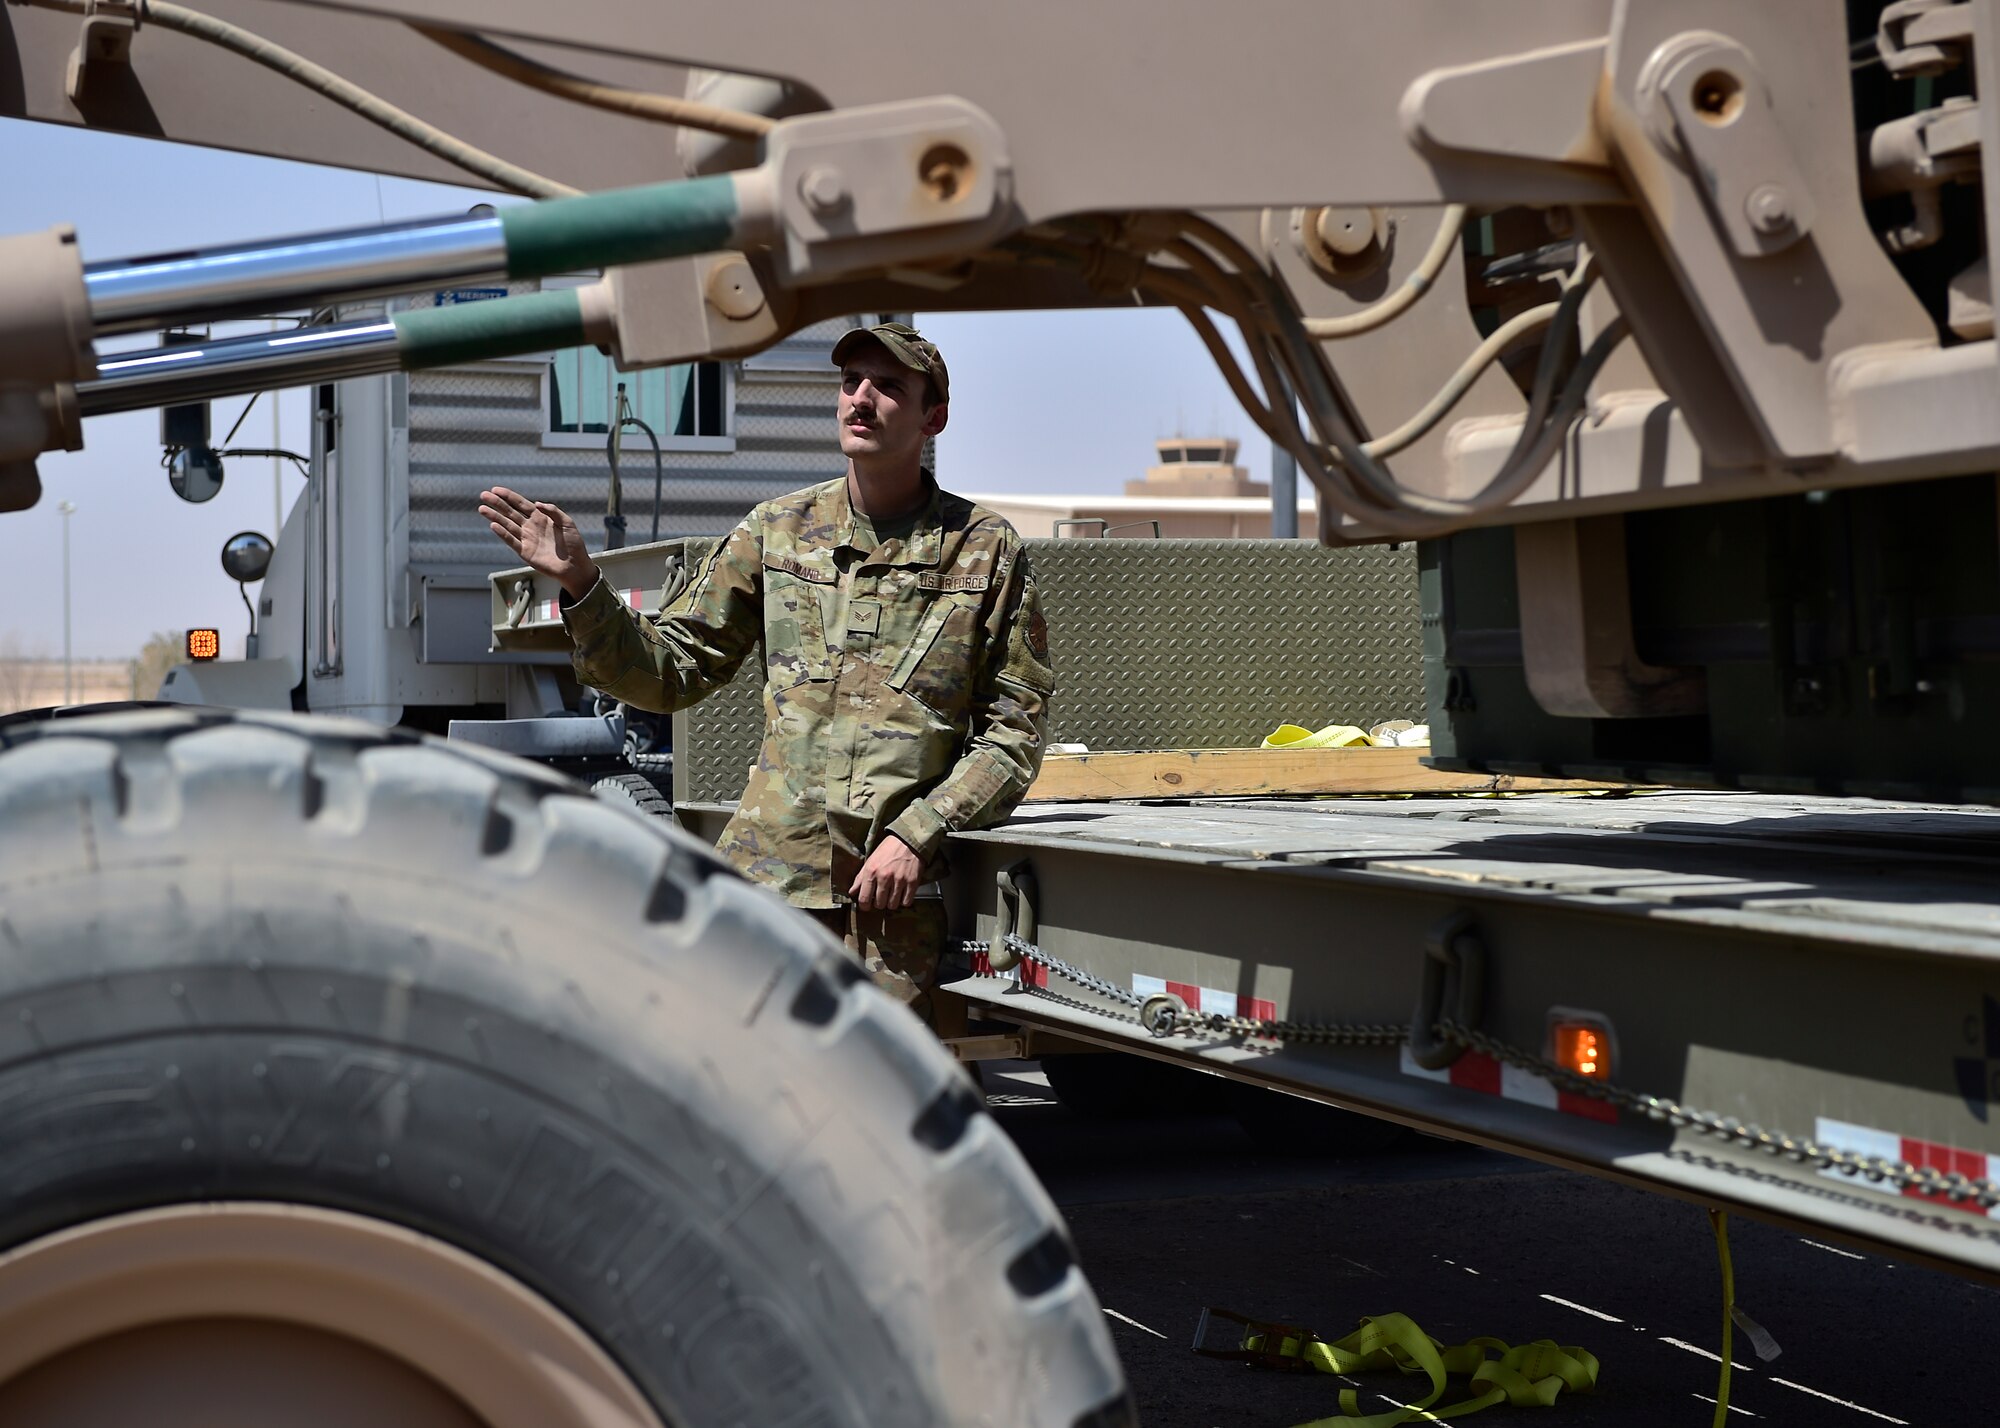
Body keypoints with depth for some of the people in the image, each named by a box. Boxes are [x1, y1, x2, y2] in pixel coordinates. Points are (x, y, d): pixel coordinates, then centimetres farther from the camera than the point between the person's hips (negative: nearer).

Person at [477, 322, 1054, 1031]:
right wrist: (579, 584, -3)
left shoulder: (988, 549, 3)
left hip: (904, 886, -1)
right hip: (770, 873, 2)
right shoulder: (776, 532, 10)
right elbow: (670, 670, 11)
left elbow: (1015, 728, 2)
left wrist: (916, 835, -9)